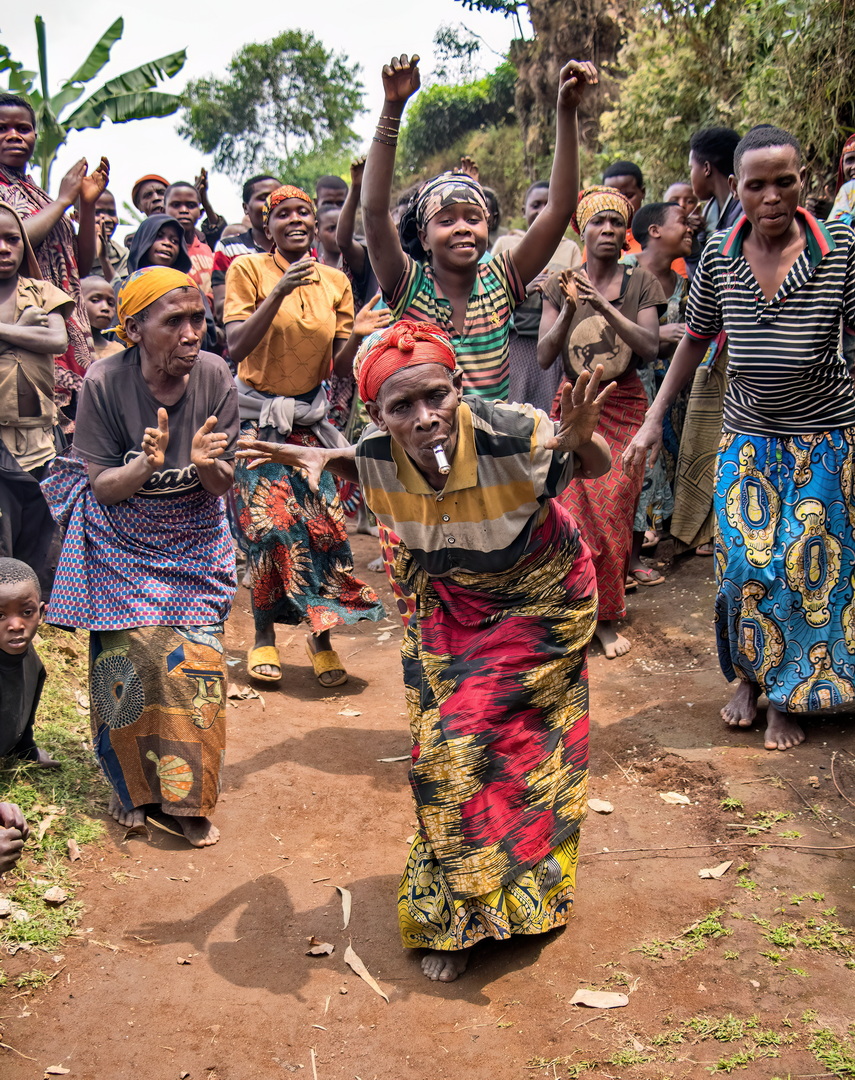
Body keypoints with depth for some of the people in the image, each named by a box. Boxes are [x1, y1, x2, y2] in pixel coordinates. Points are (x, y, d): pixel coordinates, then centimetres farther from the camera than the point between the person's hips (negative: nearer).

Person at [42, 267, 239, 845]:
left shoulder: (215, 377, -14)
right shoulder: (104, 382, -19)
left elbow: (224, 485, -8)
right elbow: (102, 487, -13)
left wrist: (206, 464, -31)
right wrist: (146, 464, -33)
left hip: (194, 541, 1)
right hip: (122, 542, -1)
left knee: (195, 661, -6)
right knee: (128, 658, -5)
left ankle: (186, 798, 12)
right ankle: (132, 785, 20)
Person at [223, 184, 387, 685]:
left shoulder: (336, 282, 5)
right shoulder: (248, 270, -5)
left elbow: (339, 366, 5)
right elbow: (236, 347, -16)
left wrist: (356, 336, -16)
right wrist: (279, 293, -24)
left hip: (310, 419, 3)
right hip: (258, 417, -3)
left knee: (323, 523, -4)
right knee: (269, 525, -9)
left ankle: (321, 636, 9)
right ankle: (265, 637, 7)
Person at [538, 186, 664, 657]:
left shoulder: (640, 282, 0)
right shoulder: (561, 284, 2)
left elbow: (650, 348, -12)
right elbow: (544, 356, -5)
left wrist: (603, 306, -21)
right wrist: (568, 310, -20)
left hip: (625, 409, 0)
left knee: (613, 514, -2)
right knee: (572, 512, -7)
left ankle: (607, 617, 12)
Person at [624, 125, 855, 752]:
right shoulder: (719, 258, -2)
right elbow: (696, 341, 8)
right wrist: (654, 419, 6)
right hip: (748, 435, 2)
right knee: (743, 561, -1)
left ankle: (790, 698, 20)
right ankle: (749, 677, 23)